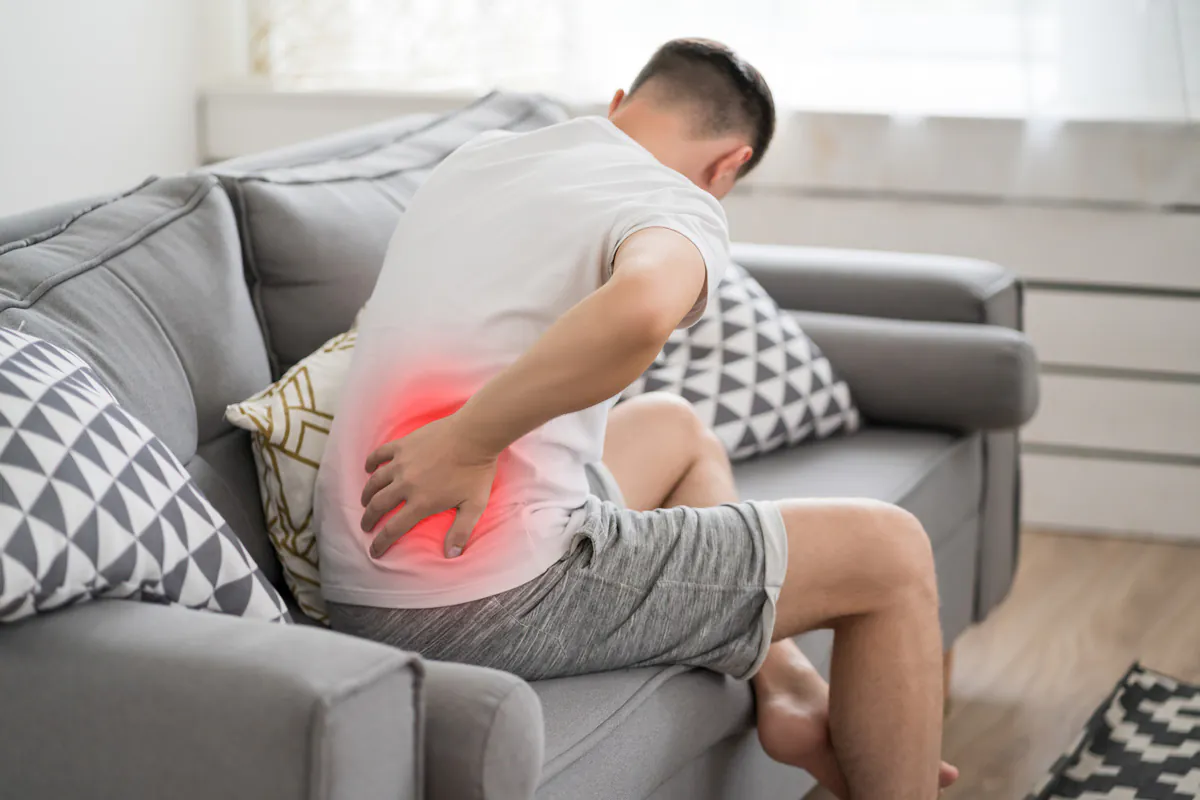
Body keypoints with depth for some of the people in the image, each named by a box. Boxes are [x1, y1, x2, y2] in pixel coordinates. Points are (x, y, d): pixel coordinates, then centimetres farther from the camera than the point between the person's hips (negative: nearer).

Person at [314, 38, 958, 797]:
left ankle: (789, 691, 29)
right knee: (890, 553, 0)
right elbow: (640, 308, -36)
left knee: (674, 427, 33)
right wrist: (468, 442, -25)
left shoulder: (476, 156, 13)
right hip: (500, 602, -9)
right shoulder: (679, 208, -11)